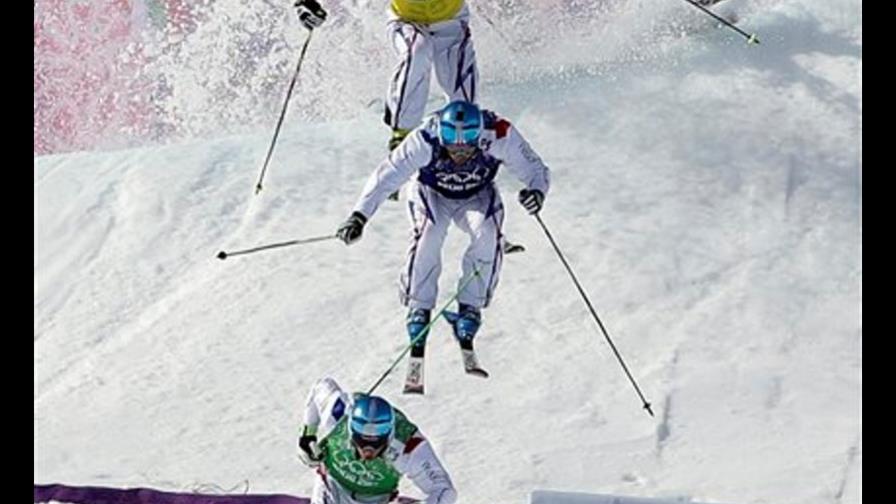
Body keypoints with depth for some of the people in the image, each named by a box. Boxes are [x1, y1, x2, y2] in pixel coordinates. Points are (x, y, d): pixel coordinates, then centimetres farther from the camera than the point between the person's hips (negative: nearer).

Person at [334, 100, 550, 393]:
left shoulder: (499, 136, -33)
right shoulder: (425, 141, -35)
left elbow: (535, 170, -25)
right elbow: (386, 176, -32)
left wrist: (537, 191, -48)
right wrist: (359, 216, -44)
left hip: (478, 197, 1)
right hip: (432, 194, -1)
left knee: (487, 235, -29)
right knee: (428, 234, -32)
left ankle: (466, 324, -21)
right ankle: (418, 317, -24)